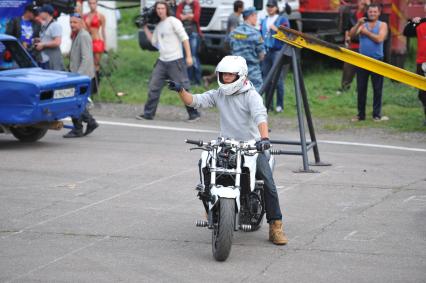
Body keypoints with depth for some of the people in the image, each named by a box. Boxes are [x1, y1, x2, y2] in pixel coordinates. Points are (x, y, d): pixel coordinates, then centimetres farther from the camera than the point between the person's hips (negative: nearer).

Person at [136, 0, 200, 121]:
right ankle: (148, 113, 14)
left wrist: (189, 56, -17)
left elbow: (184, 38, -10)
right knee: (153, 88, 6)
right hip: (162, 61, 7)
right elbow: (153, 41, 17)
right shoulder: (158, 26, 15)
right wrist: (145, 28, 16)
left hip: (175, 61, -7)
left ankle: (194, 114, 4)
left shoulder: (173, 21, -7)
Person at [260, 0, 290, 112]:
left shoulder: (282, 19, 2)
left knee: (278, 79, -8)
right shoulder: (264, 21, 18)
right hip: (266, 51, 5)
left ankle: (280, 105, -2)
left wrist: (276, 29, -17)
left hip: (278, 51, -5)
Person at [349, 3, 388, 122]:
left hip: (377, 60, -2)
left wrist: (367, 32, -7)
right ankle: (360, 114, 12)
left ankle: (377, 114, 7)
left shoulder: (382, 25, 3)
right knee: (361, 88, 5)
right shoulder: (362, 25, 9)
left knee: (377, 89, 0)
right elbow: (351, 34, -7)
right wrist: (358, 24, -19)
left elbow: (379, 39, -13)